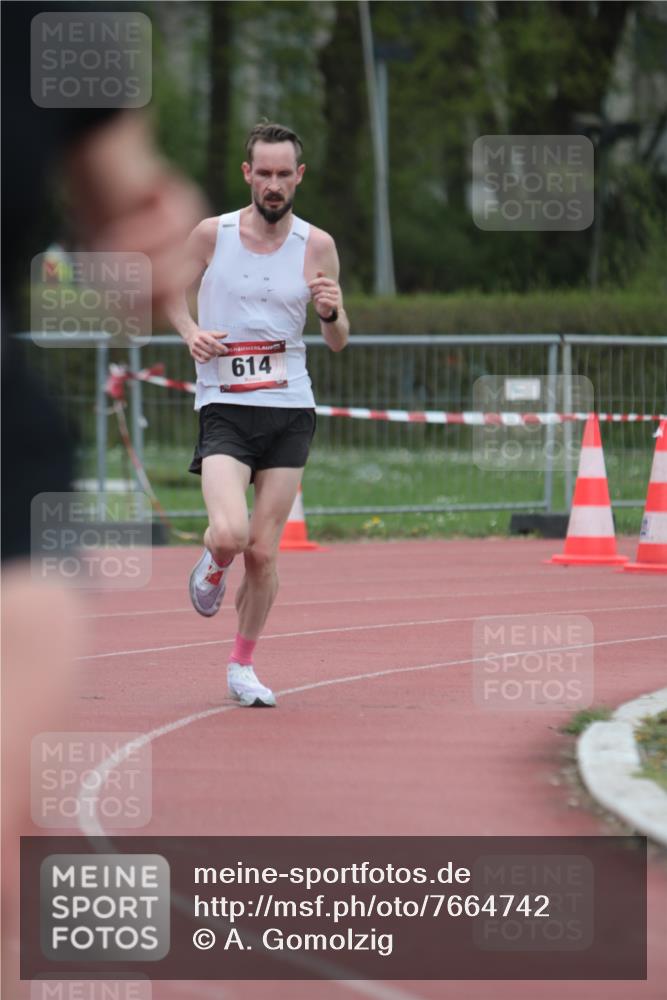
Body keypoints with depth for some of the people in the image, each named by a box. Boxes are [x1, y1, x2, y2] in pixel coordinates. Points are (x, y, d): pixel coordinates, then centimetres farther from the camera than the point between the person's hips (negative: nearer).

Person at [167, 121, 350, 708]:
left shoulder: (316, 246, 1)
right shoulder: (212, 235, -2)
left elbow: (338, 343, 6)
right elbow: (174, 292, 14)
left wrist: (332, 313, -16)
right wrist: (191, 331, -7)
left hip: (290, 411, 2)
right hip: (224, 409, -2)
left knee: (264, 552, 2)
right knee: (229, 534, -22)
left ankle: (242, 666, 21)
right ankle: (213, 567, 16)